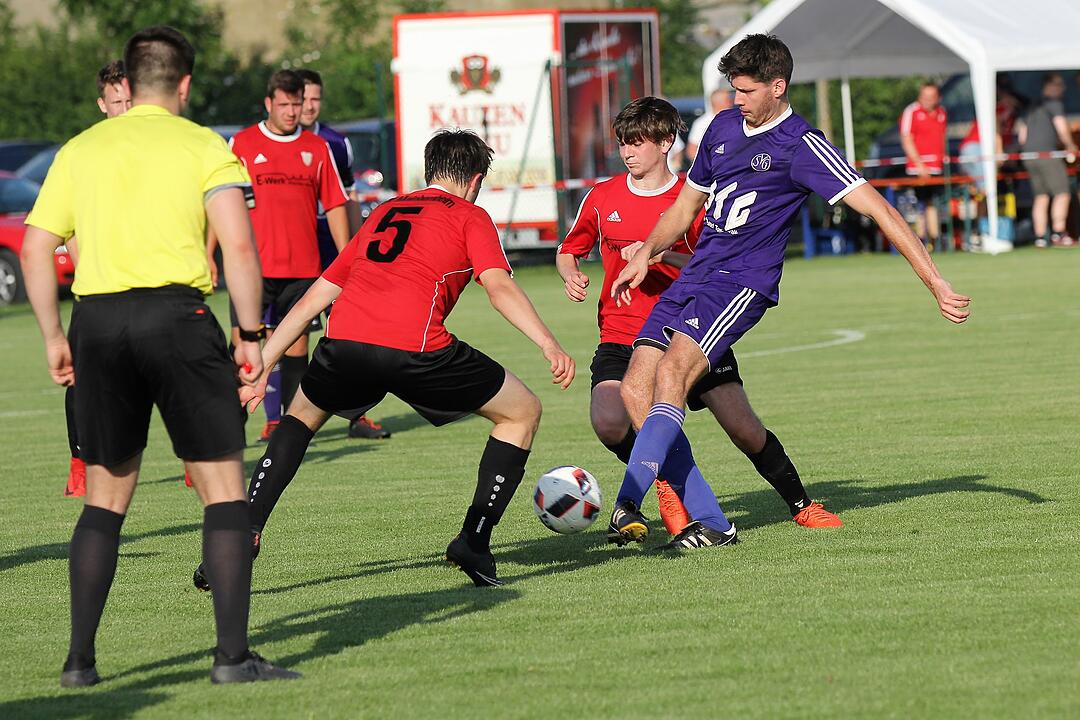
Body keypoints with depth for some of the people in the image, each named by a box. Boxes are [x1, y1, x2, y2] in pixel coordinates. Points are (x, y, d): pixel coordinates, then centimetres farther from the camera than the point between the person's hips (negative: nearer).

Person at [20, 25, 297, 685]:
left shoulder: (80, 150, 14)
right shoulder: (203, 147, 3)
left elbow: (36, 248, 11)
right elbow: (240, 246, -7)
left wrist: (54, 337, 18)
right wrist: (251, 338, -2)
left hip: (96, 321, 4)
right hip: (176, 314, -4)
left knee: (106, 496, 14)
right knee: (224, 485, 3)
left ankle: (80, 660, 11)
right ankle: (233, 655, -4)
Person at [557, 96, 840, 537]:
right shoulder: (602, 198, 5)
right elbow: (568, 251, 20)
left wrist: (662, 255, -23)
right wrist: (571, 275, -3)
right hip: (622, 339, 1)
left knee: (744, 428, -7)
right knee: (608, 422, -25)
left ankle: (800, 505, 15)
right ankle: (667, 484, 3)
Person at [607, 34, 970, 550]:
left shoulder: (800, 146, -8)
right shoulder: (723, 128, 14)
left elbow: (879, 210, -11)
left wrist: (937, 285, -17)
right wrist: (646, 252, 12)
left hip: (742, 284, -7)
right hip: (692, 277, 7)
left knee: (670, 373, -28)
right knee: (634, 391, -7)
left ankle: (628, 505, -35)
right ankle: (710, 524, -5)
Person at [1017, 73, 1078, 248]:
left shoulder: (1031, 108, 21)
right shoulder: (1055, 104, -3)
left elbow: (1022, 136, 21)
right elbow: (1062, 129, -10)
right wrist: (1070, 146, 6)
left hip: (1029, 158, 8)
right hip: (1048, 154, -8)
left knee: (1041, 196, 9)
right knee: (1062, 194, -7)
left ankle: (1040, 237, 4)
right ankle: (1058, 233, -17)